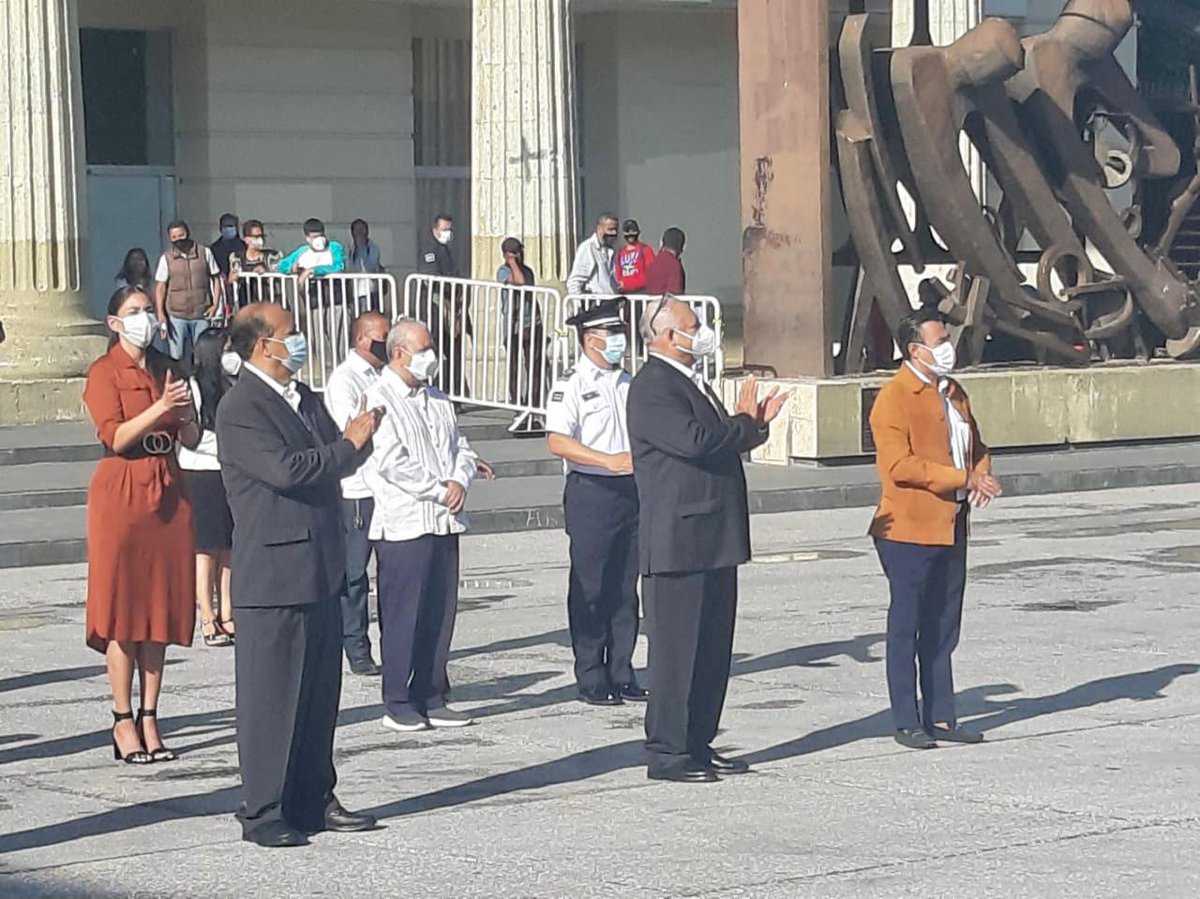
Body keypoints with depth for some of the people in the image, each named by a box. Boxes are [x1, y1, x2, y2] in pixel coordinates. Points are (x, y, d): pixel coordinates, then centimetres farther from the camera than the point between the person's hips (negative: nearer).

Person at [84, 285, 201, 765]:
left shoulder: (166, 369, 15)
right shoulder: (105, 372, -2)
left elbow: (192, 440, 12)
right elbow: (114, 437, -14)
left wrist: (185, 412, -8)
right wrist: (160, 408, -24)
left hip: (168, 492, 6)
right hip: (122, 495, -6)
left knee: (161, 608, 5)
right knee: (122, 609, -5)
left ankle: (150, 720, 9)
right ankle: (123, 721, -2)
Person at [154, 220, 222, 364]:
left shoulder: (205, 253, 3)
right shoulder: (166, 258, 1)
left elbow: (216, 278, 10)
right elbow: (160, 287, 1)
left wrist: (215, 305, -1)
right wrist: (160, 314, -9)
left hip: (202, 315, 1)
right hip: (176, 316, -1)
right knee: (177, 357, 0)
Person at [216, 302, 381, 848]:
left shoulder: (304, 398, 16)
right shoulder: (240, 409, -13)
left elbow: (338, 462, 15)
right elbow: (286, 469, -24)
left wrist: (357, 438, -7)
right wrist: (349, 446, -11)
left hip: (320, 571, 9)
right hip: (272, 575, -9)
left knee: (319, 693, 13)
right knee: (270, 696, -3)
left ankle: (314, 801, 22)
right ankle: (262, 813, 4)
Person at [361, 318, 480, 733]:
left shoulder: (437, 400, 18)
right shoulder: (379, 399, -7)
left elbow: (461, 448, 18)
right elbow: (391, 463, -16)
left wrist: (460, 482, -3)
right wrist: (439, 492, -12)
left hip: (445, 523, 7)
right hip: (403, 523, -7)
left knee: (441, 612, 8)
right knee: (403, 616, -3)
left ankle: (431, 698, 15)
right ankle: (398, 704, 4)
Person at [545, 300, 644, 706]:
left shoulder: (628, 384, 15)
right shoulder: (571, 387, -7)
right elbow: (558, 442, -19)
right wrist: (609, 461, -25)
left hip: (631, 490, 6)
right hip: (590, 492, -6)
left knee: (625, 588, 10)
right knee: (591, 588, -1)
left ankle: (621, 673, 17)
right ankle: (591, 680, 6)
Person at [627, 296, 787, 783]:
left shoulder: (690, 382, 18)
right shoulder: (653, 386, -14)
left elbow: (719, 444, 22)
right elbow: (695, 441, -26)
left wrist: (755, 422, 6)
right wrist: (745, 422, -10)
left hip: (714, 540, 10)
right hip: (678, 542, -10)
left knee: (712, 647, 13)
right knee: (676, 647, -5)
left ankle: (698, 745, 20)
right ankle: (666, 752, 1)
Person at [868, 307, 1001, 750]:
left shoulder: (953, 393, 14)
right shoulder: (893, 398, -13)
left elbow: (975, 446, 24)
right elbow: (898, 465, -22)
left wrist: (981, 475, 1)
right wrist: (962, 478, -21)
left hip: (951, 528, 8)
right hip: (909, 530, -8)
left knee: (942, 628, 12)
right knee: (906, 626, 0)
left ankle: (940, 718, 19)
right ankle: (906, 723, 5)